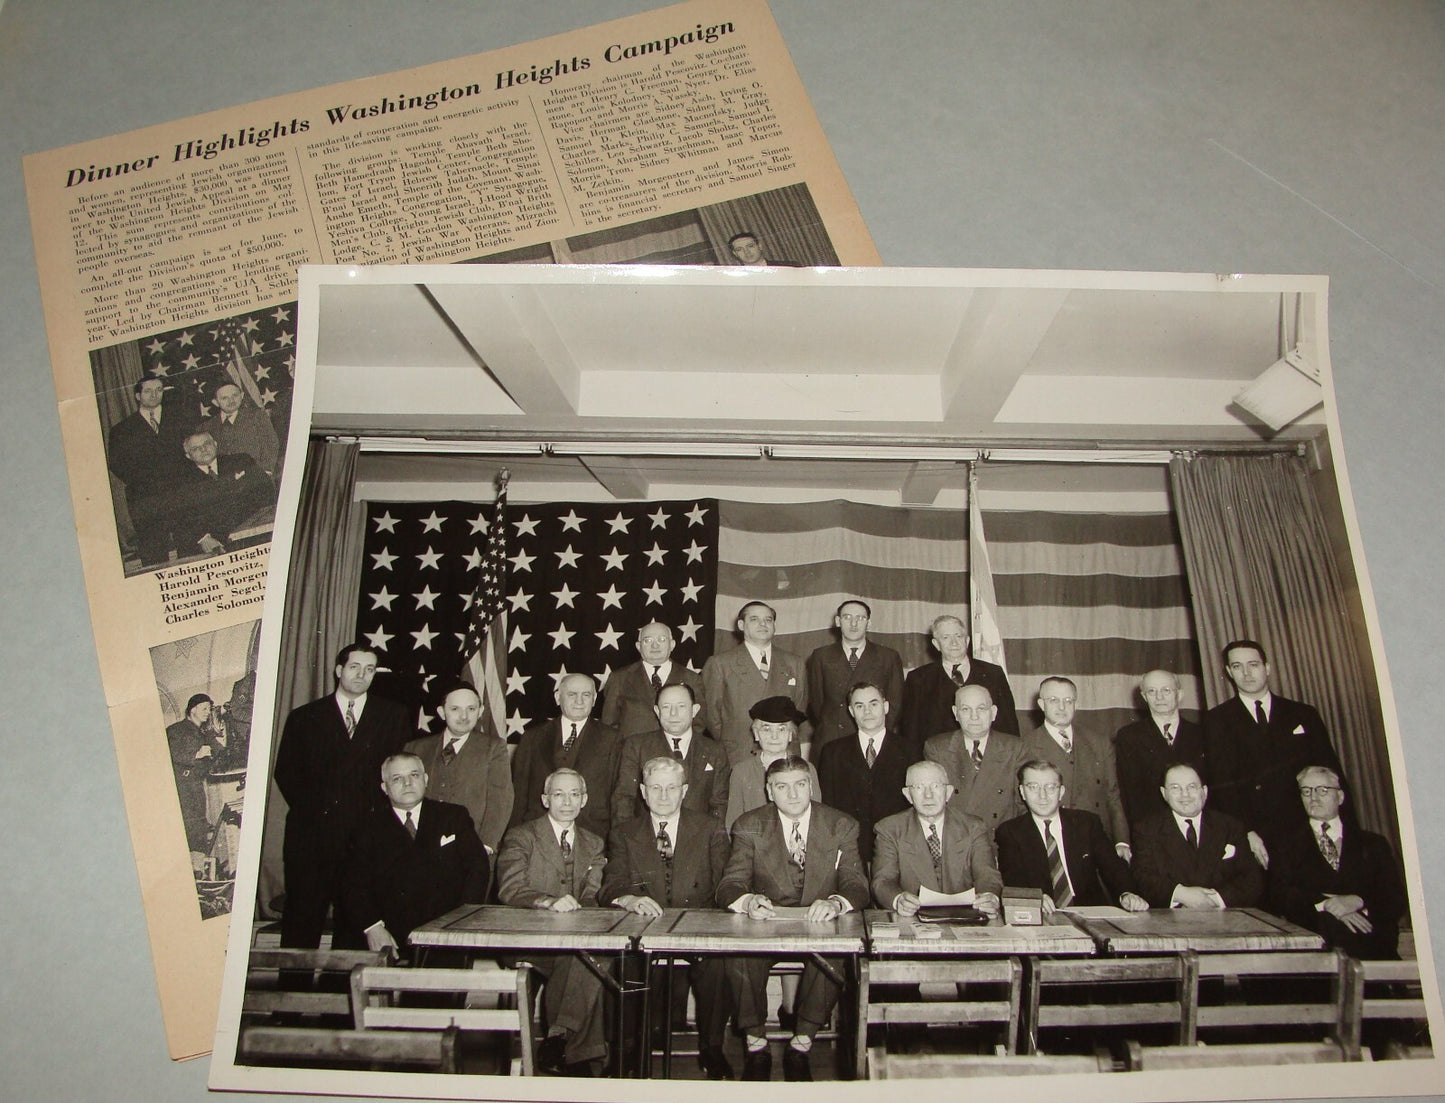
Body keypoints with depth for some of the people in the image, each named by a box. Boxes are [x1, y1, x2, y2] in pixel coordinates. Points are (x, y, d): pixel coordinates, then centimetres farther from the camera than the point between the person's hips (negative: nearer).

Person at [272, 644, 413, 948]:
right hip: (310, 838, 0)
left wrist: (377, 811, -2)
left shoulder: (394, 717, 10)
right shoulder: (304, 717, 11)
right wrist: (311, 810, -1)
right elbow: (285, 773, 9)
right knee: (301, 925, 3)